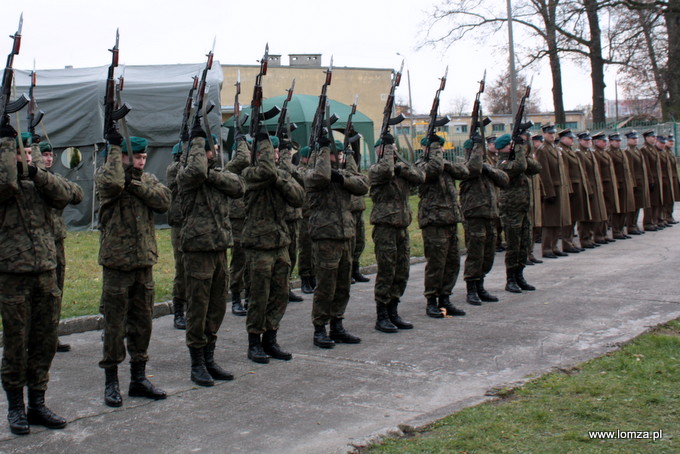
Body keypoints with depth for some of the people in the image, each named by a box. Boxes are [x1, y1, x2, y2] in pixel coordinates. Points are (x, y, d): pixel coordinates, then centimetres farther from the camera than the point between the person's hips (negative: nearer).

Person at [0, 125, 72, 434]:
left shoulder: (37, 183, 13)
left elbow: (64, 196, -1)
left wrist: (37, 173, -10)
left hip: (46, 273, 6)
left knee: (44, 343, 10)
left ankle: (37, 404, 22)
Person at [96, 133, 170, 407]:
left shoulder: (148, 179, 11)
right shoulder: (105, 175, -3)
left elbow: (164, 201, -7)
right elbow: (112, 183, -29)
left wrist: (134, 183, -14)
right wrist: (114, 148, -18)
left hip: (144, 262, 5)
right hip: (116, 262, -5)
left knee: (142, 323, 11)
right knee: (114, 325, 0)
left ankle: (138, 378, 23)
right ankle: (111, 382, 12)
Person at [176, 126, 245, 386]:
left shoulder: (219, 174, 14)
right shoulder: (185, 176, -5)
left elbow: (238, 186, -4)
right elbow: (196, 171, -29)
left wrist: (211, 174, -14)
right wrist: (197, 140, -15)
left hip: (220, 248, 7)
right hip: (198, 250, -7)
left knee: (217, 309, 12)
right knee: (198, 309, -1)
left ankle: (209, 360, 23)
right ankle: (197, 365, 9)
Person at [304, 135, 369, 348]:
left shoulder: (344, 172, 17)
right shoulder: (312, 173, -3)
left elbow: (363, 185, 2)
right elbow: (321, 177, -27)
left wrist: (342, 179, -13)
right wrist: (324, 149, -17)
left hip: (346, 236, 7)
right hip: (325, 237, -7)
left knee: (343, 286, 11)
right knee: (326, 286, -5)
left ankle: (337, 327, 22)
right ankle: (319, 330, 6)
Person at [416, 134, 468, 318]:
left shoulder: (445, 164, 19)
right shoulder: (421, 165, -4)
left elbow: (464, 172, 4)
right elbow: (433, 168, -26)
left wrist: (447, 164, -9)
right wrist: (435, 147, -12)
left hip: (451, 220, 8)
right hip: (434, 221, -8)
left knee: (453, 262, 10)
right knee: (436, 263, -5)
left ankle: (444, 299, 20)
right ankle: (431, 302, 6)